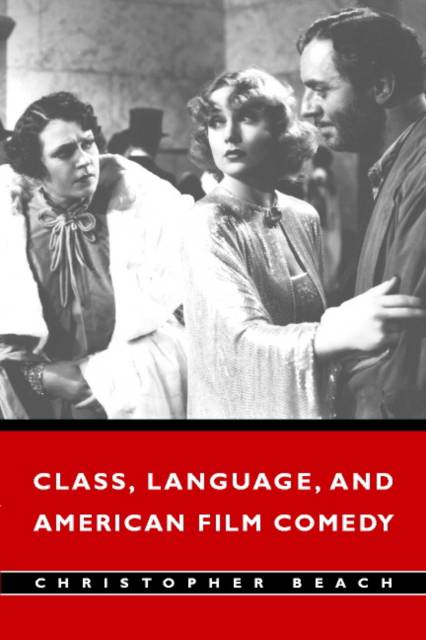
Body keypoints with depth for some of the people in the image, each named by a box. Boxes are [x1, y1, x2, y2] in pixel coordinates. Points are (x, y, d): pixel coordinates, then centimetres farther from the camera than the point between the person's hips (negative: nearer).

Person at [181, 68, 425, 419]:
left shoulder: (304, 217, -1)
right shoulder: (209, 225, -18)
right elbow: (242, 340, -30)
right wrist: (337, 332, -45)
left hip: (311, 404, 5)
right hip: (242, 407, -5)